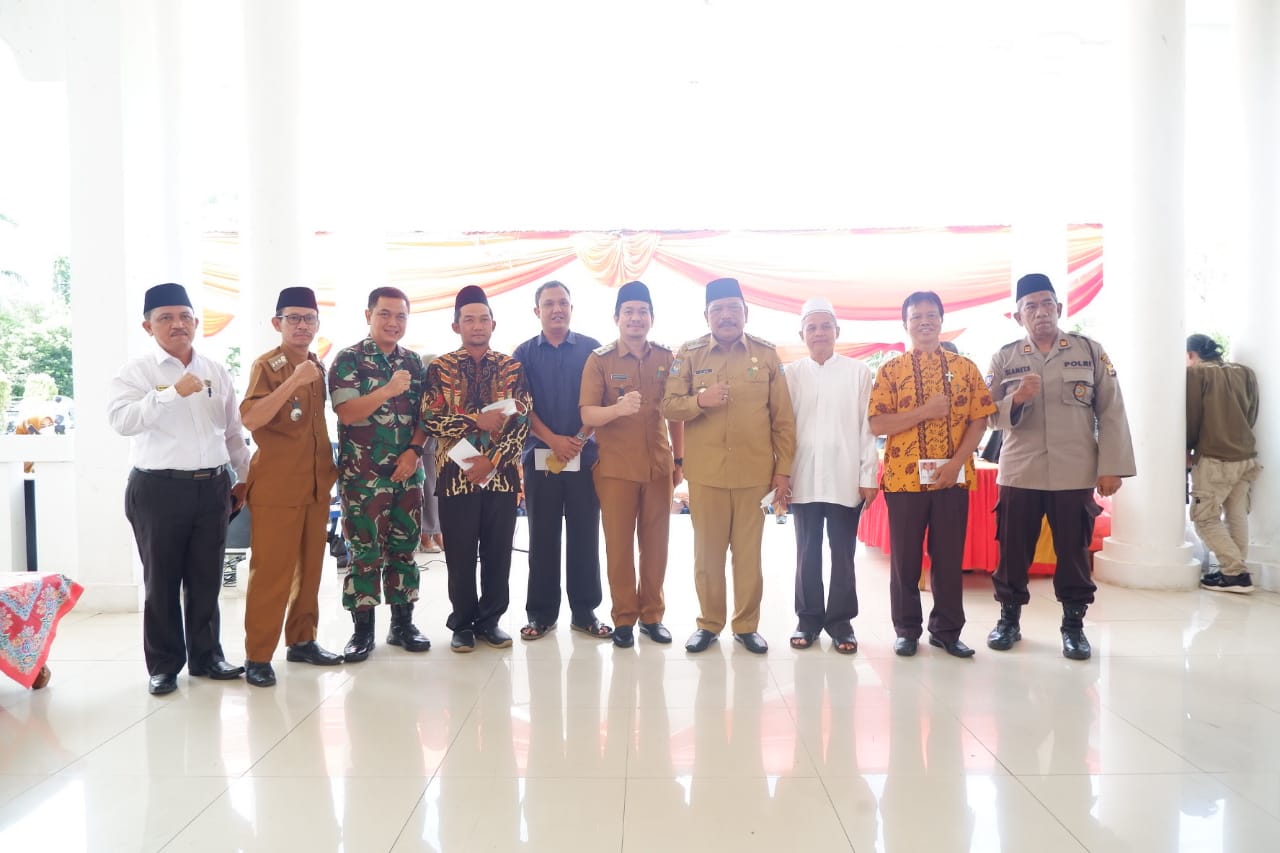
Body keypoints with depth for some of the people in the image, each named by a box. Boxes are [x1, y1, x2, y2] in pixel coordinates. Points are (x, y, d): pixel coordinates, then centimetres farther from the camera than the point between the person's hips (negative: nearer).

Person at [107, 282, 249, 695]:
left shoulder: (216, 372, 11)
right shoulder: (137, 371, -2)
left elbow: (233, 430, 17)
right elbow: (120, 419, -19)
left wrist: (243, 476, 17)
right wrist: (173, 392, -26)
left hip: (212, 487, 4)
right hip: (158, 489, -3)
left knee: (206, 578, 10)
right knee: (161, 580, 5)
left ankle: (206, 654, 23)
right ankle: (164, 664, 18)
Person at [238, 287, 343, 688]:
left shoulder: (318, 368, 12)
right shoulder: (267, 365, -8)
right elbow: (250, 419, -23)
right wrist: (293, 381, -31)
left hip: (316, 484, 7)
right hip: (276, 486, -7)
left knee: (310, 567, 12)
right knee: (271, 572, -2)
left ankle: (302, 640, 25)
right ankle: (257, 656, 7)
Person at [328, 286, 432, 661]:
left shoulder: (414, 362, 10)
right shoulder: (349, 359, -3)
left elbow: (424, 414, 10)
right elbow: (346, 412, -13)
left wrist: (414, 451, -5)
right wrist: (388, 390, -23)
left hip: (408, 472, 4)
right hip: (363, 474, -4)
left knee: (404, 547, 9)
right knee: (364, 551, 0)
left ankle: (402, 623, 20)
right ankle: (362, 629, 11)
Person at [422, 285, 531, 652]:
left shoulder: (512, 368, 6)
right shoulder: (440, 368, 3)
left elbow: (522, 421, -1)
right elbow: (430, 420, -4)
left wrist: (493, 460, -13)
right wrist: (476, 421, -15)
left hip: (502, 473, 1)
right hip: (456, 473, -1)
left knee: (498, 551, 7)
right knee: (460, 554, 6)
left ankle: (491, 619, 21)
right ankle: (463, 622, 19)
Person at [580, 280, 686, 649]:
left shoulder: (667, 359, 5)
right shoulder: (599, 360, -3)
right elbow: (587, 415, -11)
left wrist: (679, 460, 12)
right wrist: (619, 408, -30)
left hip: (659, 466, 2)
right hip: (615, 467, -2)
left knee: (655, 543, 7)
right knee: (619, 544, 2)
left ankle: (652, 614, 20)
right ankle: (624, 618, 14)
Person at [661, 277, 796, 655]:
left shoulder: (766, 353, 3)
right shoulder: (689, 353, 2)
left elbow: (783, 418, 4)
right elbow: (668, 406, 0)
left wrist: (783, 469, 0)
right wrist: (699, 400, -21)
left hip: (754, 471, 0)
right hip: (705, 472, 0)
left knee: (748, 552, 7)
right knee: (707, 552, 8)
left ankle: (747, 626, 21)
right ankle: (709, 624, 23)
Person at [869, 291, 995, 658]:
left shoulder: (965, 367, 7)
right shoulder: (890, 370, 2)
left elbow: (979, 420, 2)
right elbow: (878, 424, -6)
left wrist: (956, 462, -11)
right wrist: (925, 411, -16)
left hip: (953, 475, 1)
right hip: (904, 476, -1)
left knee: (950, 556, 7)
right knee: (905, 557, 5)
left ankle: (947, 630, 19)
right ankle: (906, 630, 17)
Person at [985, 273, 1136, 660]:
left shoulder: (1090, 351, 4)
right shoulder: (1004, 358, 4)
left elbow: (1111, 412, 2)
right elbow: (988, 415, 2)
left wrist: (1111, 466, -4)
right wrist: (1016, 400, -18)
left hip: (1074, 474, 0)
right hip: (1019, 472, 1)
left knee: (1073, 552, 7)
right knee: (1013, 550, 7)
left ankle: (1074, 625, 21)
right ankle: (1009, 619, 23)